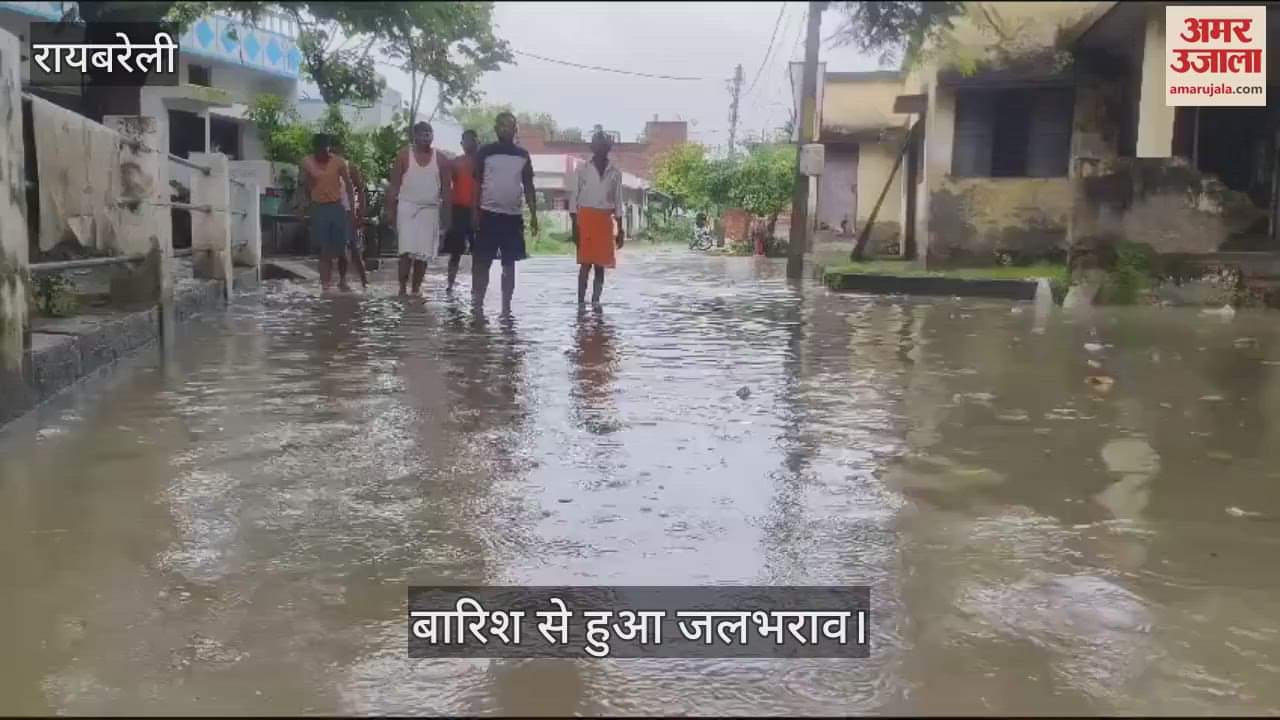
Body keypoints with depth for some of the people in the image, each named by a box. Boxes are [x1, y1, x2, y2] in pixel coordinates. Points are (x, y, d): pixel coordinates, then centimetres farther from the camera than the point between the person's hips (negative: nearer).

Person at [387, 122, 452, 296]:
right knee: (407, 251, -11)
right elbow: (394, 186, 1)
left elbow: (445, 190, 8)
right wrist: (392, 211, -5)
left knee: (423, 254, 1)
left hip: (430, 210, 2)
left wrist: (446, 215, 3)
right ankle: (402, 289, -5)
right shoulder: (404, 156, 1)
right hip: (407, 207, -2)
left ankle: (416, 290, 10)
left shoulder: (440, 160, 6)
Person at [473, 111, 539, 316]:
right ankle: (477, 304, 3)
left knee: (509, 264, 5)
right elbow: (477, 184, 1)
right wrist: (475, 212, -8)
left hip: (513, 216, 3)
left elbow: (528, 187, 10)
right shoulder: (485, 152, 2)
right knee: (481, 262, -2)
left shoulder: (522, 155, 9)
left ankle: (506, 306, 10)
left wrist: (533, 215, 3)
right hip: (489, 214, -2)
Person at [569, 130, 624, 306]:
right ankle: (581, 301, -6)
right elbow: (574, 199, 0)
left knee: (601, 264, 3)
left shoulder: (614, 173, 9)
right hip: (586, 218, -3)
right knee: (586, 263, -9)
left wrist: (620, 230, 8)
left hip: (605, 221, 3)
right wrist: (574, 227, -8)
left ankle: (596, 300, 9)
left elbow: (618, 202, 11)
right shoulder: (582, 171, 1)